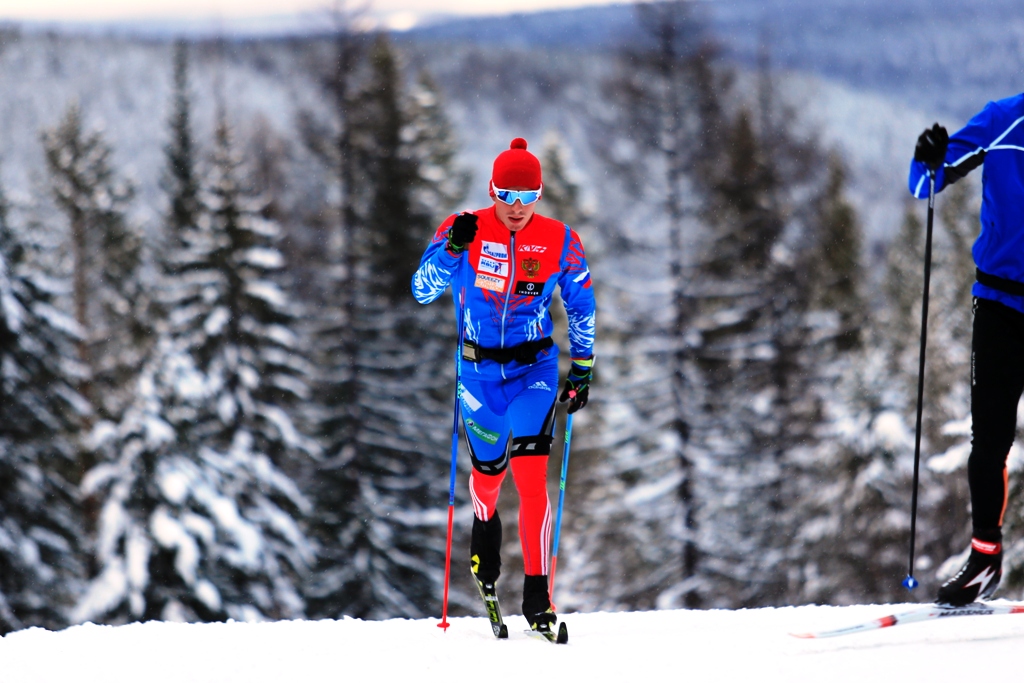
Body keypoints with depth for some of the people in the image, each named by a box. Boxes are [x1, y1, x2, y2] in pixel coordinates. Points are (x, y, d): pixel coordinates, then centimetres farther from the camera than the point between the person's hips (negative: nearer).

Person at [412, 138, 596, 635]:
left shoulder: (559, 241, -6)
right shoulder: (465, 231, -9)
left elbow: (581, 306, 7)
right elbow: (423, 291, -11)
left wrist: (582, 369, 7)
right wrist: (451, 249, -27)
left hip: (535, 368, -1)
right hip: (479, 369, 1)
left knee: (532, 477, -15)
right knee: (488, 471, 15)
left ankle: (537, 597, -13)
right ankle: (485, 524, 53)